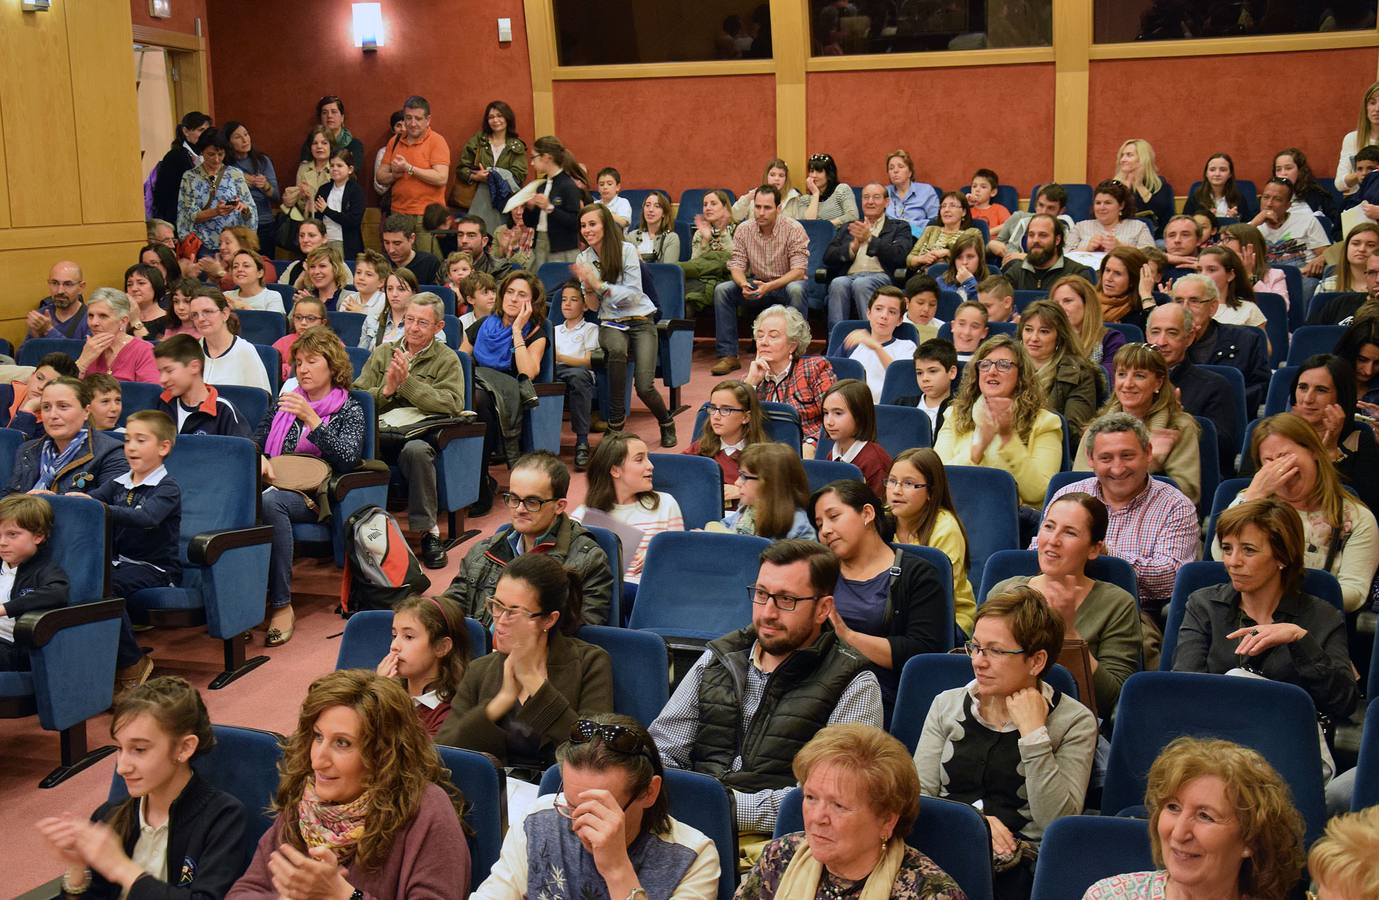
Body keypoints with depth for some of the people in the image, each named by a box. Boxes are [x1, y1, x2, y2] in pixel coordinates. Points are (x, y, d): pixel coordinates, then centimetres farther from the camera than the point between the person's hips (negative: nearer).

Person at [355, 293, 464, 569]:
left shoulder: (447, 359, 13)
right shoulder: (382, 353, 24)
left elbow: (452, 405, -5)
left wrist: (407, 382, -8)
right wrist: (385, 391, -4)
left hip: (419, 434, -2)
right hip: (378, 433, 2)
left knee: (416, 450, -39)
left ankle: (429, 531, -25)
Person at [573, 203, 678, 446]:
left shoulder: (626, 250, -7)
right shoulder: (583, 259, 4)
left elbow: (634, 295, -12)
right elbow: (593, 307, 3)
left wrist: (599, 284, -20)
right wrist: (587, 285, -17)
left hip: (640, 320, -2)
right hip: (611, 323, 2)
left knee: (644, 386, -20)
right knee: (617, 349, -37)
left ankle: (666, 423, 14)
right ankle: (616, 419, -22)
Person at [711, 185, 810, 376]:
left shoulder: (793, 229, -16)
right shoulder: (743, 230, -5)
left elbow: (799, 271, -21)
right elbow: (736, 266, -4)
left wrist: (769, 286, -36)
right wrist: (743, 285, -29)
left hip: (786, 283, -3)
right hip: (757, 284, 4)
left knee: (796, 290, -38)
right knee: (721, 290, -20)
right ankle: (728, 355, -16)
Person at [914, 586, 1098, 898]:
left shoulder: (1074, 720, 6)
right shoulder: (947, 704, 16)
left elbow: (1058, 822, -6)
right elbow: (917, 795, 9)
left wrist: (1034, 733, -8)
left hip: (1019, 864, -3)